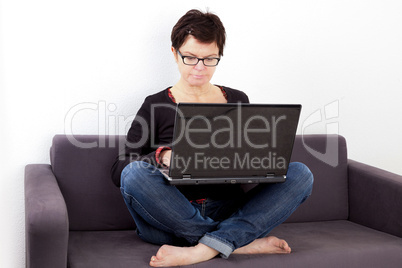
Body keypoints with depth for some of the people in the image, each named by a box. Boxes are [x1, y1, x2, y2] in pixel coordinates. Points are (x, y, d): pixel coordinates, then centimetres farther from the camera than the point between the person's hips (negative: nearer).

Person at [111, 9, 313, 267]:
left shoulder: (238, 100, 15)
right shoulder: (156, 105, 5)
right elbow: (119, 171, -1)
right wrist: (161, 155, -21)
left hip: (228, 213, 3)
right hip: (174, 215, -2)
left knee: (300, 173, -17)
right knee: (135, 172, -32)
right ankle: (243, 243, -28)